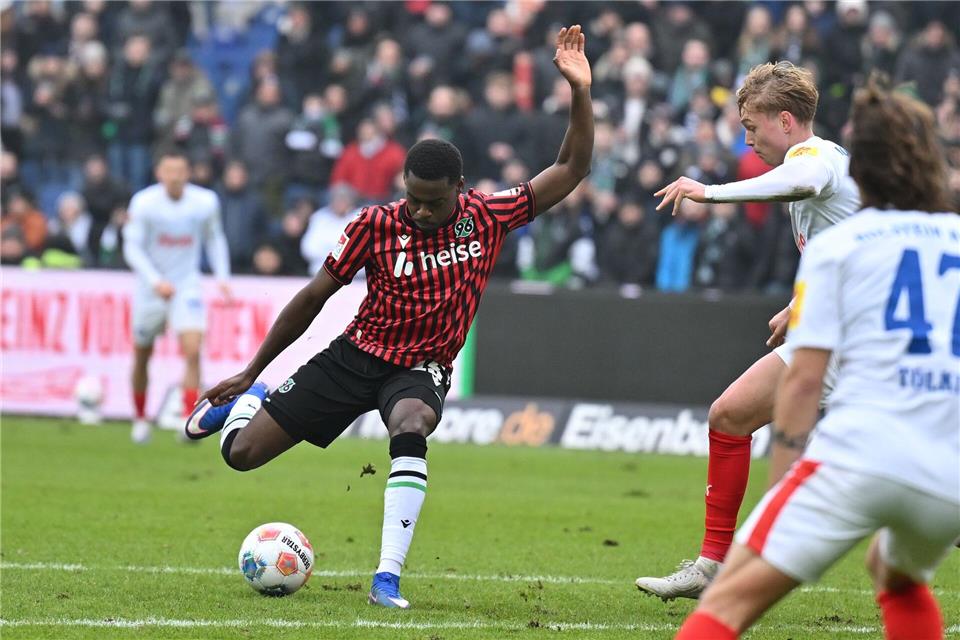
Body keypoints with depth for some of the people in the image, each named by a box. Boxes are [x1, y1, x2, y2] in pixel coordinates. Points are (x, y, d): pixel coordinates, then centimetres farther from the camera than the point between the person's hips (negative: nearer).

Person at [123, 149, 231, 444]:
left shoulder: (206, 202, -8)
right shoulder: (144, 202, -15)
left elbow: (215, 239, 9)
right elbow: (132, 248, -14)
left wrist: (222, 277, -1)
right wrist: (156, 281, -27)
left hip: (187, 287, 0)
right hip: (151, 287, 0)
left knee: (192, 351, -19)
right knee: (142, 356, 13)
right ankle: (140, 418, 34)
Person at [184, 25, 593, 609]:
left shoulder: (488, 217, -8)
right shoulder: (376, 225, -12)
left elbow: (572, 170, -3)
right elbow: (314, 297, -2)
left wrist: (581, 93, -18)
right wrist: (251, 371, 2)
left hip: (423, 368, -1)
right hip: (356, 356, 1)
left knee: (411, 425, -39)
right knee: (241, 453, -3)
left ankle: (389, 578, -40)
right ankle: (248, 399, 37)